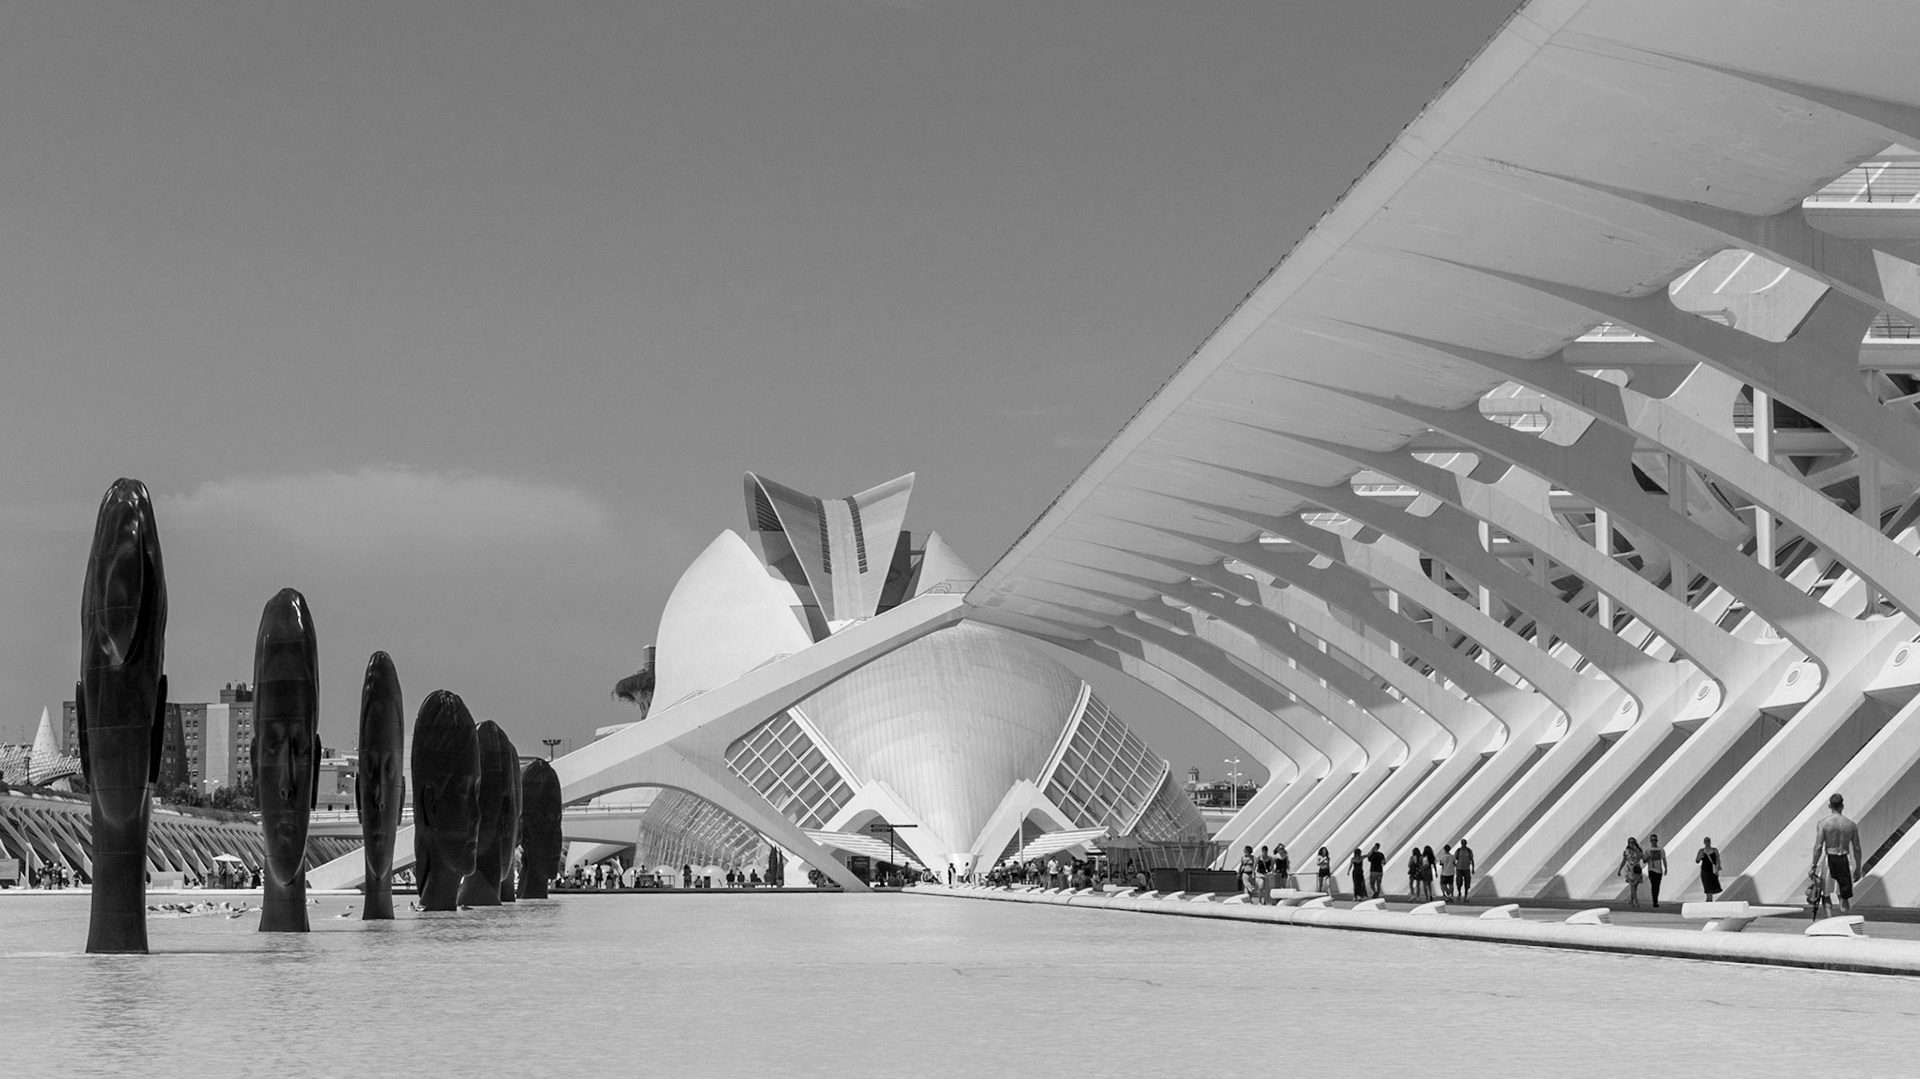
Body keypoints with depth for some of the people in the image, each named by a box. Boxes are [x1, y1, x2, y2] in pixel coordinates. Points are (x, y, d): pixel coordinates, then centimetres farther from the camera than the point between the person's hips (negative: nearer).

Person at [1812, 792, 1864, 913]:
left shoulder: (1823, 824, -7)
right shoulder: (1851, 825, 1)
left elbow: (1818, 847, -11)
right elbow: (1857, 849, 5)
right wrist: (1858, 869, 14)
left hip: (1829, 859, -2)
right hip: (1844, 860, 2)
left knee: (1826, 895, 11)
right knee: (1844, 897, 10)